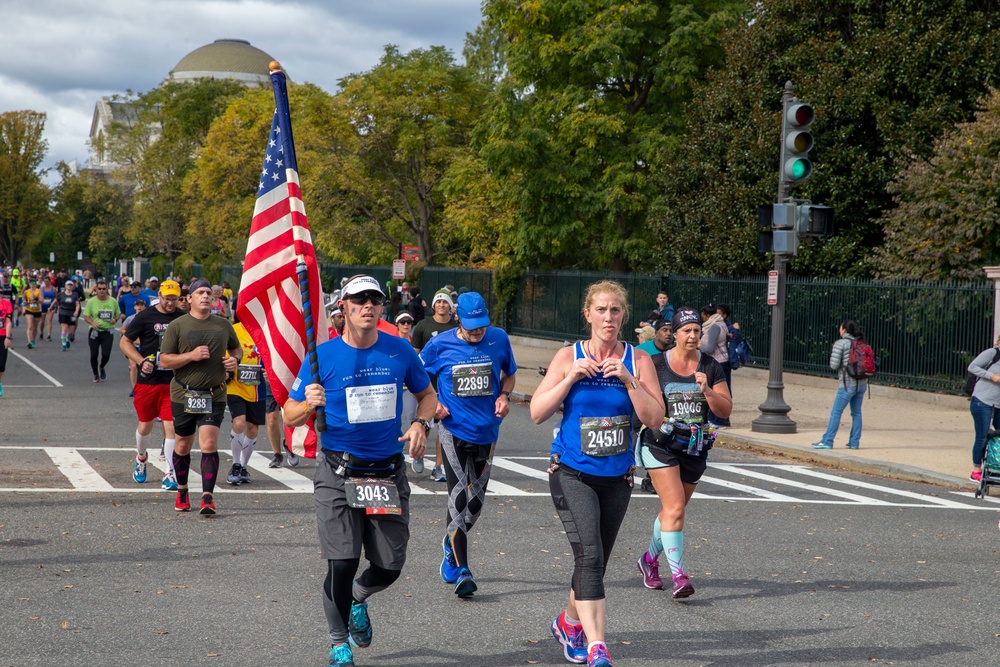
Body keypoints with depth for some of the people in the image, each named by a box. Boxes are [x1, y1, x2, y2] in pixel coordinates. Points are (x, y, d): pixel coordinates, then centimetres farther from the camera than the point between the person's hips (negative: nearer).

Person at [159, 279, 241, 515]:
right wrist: (191, 356, -17)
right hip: (183, 395, 0)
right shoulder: (177, 326, 0)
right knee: (183, 445, 11)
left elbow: (236, 348, 25)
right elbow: (165, 360, -4)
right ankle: (182, 491, 31)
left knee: (209, 444, -13)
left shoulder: (223, 325, 8)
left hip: (214, 395, 0)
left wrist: (235, 360, 2)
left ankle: (208, 497, -13)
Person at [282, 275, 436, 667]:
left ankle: (358, 599, 40)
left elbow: (426, 393, 19)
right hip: (339, 475, -3)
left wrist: (421, 424, -1)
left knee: (390, 567, 4)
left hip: (389, 473, 3)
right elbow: (289, 416, 0)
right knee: (342, 564, -10)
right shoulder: (322, 356, -4)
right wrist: (310, 404, -22)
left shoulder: (400, 351, 3)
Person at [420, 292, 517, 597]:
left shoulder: (499, 339, -1)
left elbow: (510, 373, 15)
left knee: (476, 499, 14)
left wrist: (504, 395, -5)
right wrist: (432, 403, -9)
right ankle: (461, 571, -16)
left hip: (486, 431, 3)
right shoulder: (440, 344, -7)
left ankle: (451, 545, 41)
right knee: (458, 496, -15)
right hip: (453, 430, -3)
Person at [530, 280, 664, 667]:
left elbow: (655, 418, -7)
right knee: (589, 555, -20)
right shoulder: (569, 357, -2)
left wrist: (628, 380, -17)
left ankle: (569, 623, 42)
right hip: (572, 474, -3)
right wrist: (572, 378, -15)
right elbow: (537, 413, -5)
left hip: (617, 477, 3)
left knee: (596, 561, 15)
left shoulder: (638, 360, 1)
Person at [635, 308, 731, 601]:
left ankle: (650, 560, 38)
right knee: (675, 507, -16)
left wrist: (707, 391, -16)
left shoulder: (711, 367, 4)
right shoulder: (655, 364, -2)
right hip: (660, 445, -4)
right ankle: (678, 576, -17)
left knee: (672, 510, 14)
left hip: (695, 448, 4)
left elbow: (725, 410, 0)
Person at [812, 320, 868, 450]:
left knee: (836, 412, -2)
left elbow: (834, 365, -12)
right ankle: (854, 442, 13)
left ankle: (827, 441, -1)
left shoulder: (840, 344, -8)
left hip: (848, 384, -6)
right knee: (856, 413, 11)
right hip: (862, 383, 6)